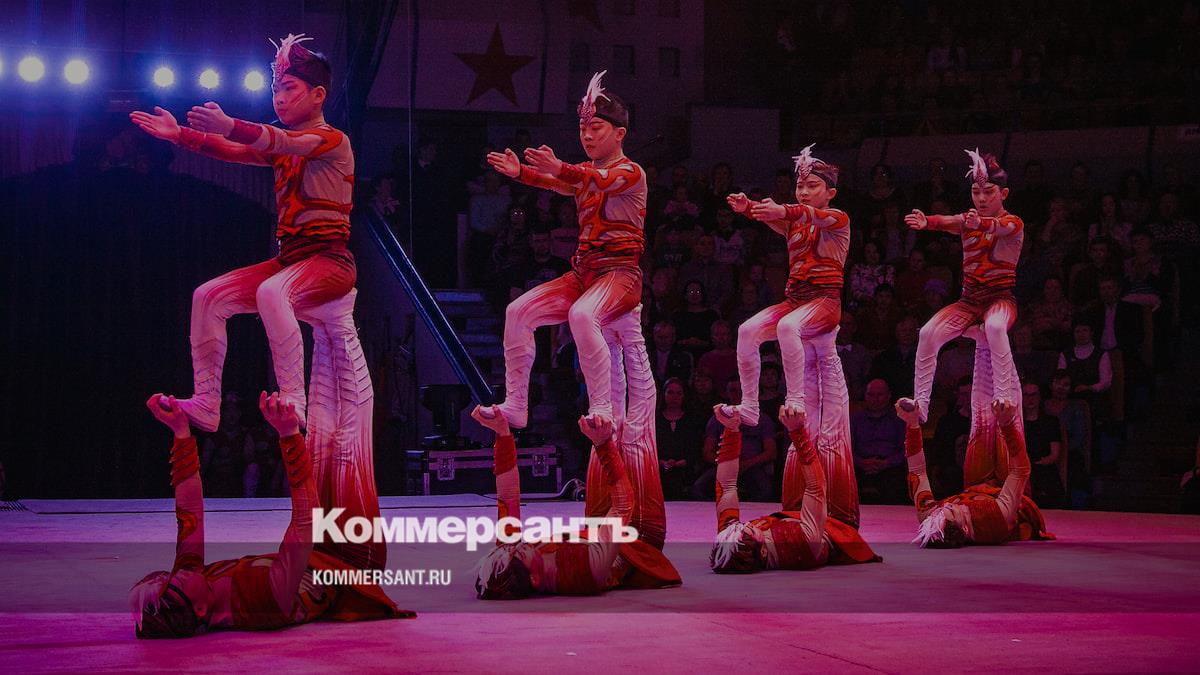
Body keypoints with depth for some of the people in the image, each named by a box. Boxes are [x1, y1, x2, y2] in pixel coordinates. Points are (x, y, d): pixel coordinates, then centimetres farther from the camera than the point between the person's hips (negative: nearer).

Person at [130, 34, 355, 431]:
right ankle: (206, 405, -7)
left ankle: (293, 400, -37)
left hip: (330, 260, -8)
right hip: (289, 259, 8)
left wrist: (230, 126, -43)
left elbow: (284, 142, -26)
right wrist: (181, 134, -9)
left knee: (271, 292, -37)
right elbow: (233, 152, 6)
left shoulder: (333, 141, -6)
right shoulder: (283, 148, 19)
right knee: (208, 296, -5)